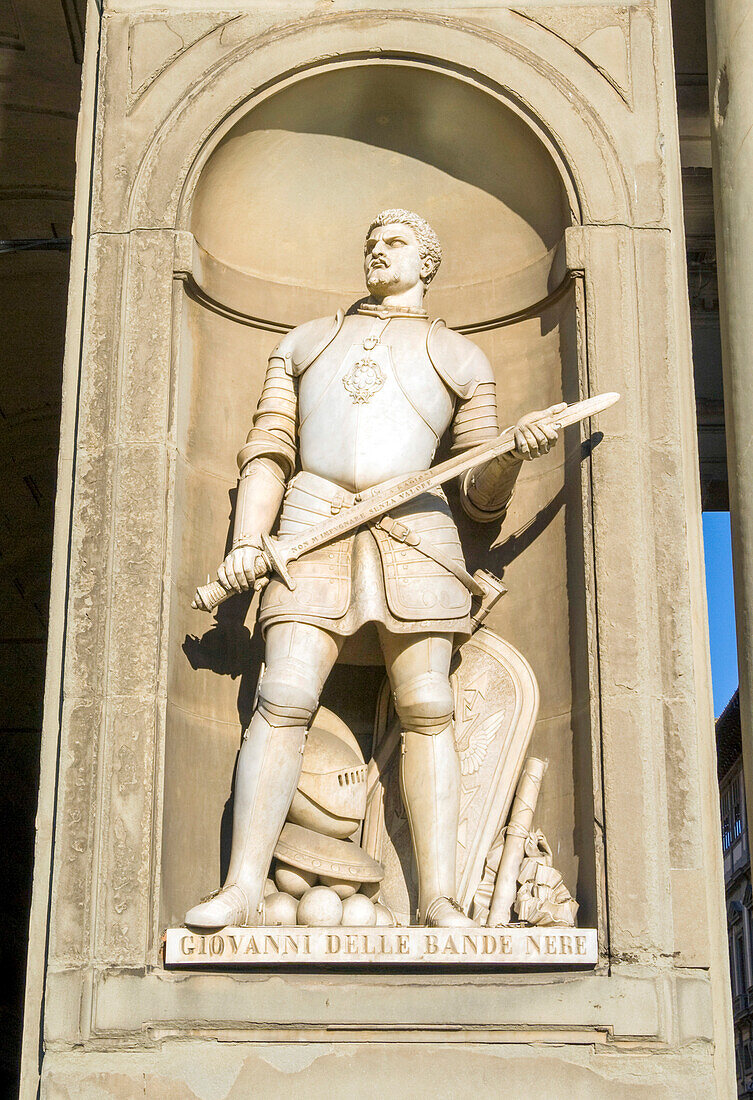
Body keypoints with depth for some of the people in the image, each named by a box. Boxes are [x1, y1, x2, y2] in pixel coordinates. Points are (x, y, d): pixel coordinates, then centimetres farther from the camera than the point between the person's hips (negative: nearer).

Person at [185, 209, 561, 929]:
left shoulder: (460, 359, 21)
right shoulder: (304, 344, 26)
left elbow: (480, 497, 14)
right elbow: (268, 454, 17)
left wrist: (515, 452, -8)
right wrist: (247, 542, 2)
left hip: (414, 529, 0)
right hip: (314, 525, 1)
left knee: (427, 709, -8)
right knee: (283, 700, -13)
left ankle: (438, 898, -9)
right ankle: (242, 890, -13)